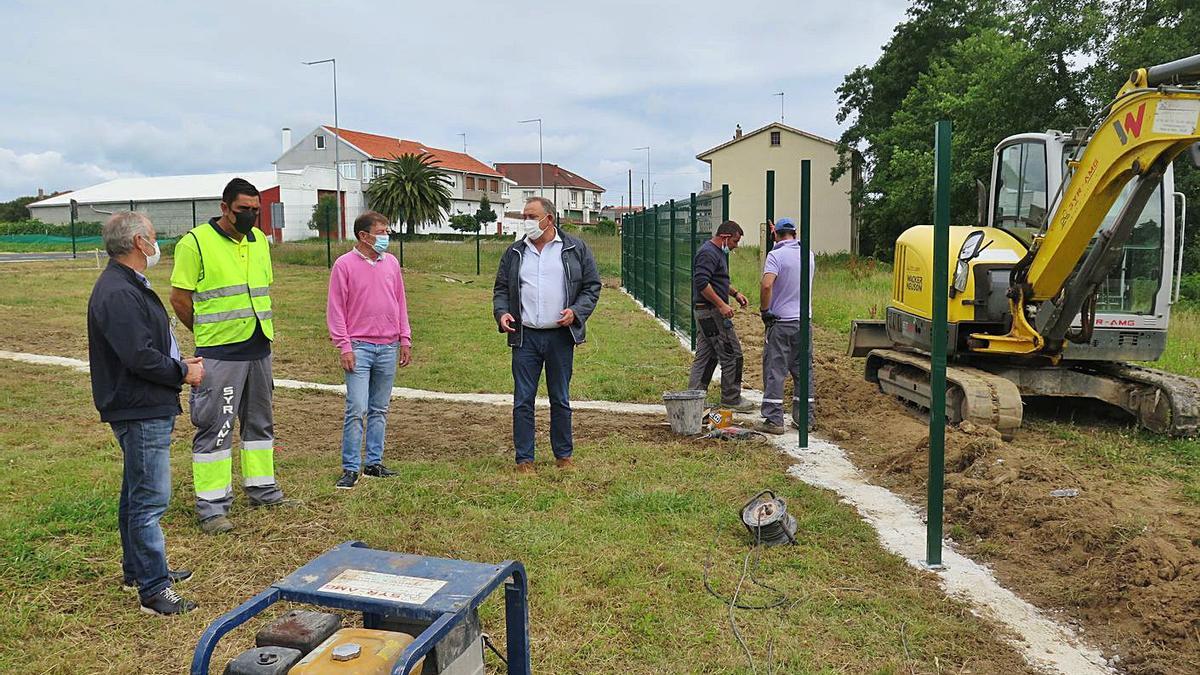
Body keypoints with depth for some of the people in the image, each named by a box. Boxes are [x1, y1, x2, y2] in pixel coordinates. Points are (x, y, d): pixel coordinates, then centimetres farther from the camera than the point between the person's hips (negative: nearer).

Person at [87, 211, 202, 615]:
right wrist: (184, 373, -12)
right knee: (150, 499, -6)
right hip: (140, 411, -12)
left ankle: (137, 570, 35)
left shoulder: (129, 286, 15)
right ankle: (154, 590, 0)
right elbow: (141, 358, -26)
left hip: (147, 410, 12)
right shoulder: (118, 294, -21)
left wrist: (180, 363, 8)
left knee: (137, 494, 21)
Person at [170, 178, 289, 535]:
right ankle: (211, 506, 6)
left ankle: (262, 489, 28)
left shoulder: (260, 240, 12)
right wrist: (207, 332, 1)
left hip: (259, 348, 7)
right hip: (219, 354, -7)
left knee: (260, 421, 15)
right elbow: (179, 298, -7)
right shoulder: (195, 242, -9)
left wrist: (263, 330, 13)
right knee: (215, 427, -2)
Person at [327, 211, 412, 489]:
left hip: (388, 347, 5)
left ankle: (374, 462, 20)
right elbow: (335, 309, -4)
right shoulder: (345, 265, -4)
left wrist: (405, 340, 10)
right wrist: (344, 347, -10)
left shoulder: (391, 263, 10)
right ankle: (350, 468, 1)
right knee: (357, 409, -7)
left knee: (380, 410, 11)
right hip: (359, 348, -4)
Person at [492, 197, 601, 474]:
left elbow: (592, 285, 5)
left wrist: (576, 311, -11)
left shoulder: (576, 249, 3)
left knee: (560, 399, 10)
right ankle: (524, 458, 13)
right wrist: (501, 312, -6)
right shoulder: (514, 252, 9)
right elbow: (501, 288, 13)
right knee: (523, 400, 2)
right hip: (525, 336, 1)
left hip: (560, 336, -1)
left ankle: (563, 455, 24)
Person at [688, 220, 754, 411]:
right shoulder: (708, 253, -15)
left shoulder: (718, 252, 19)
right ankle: (731, 399, 7)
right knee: (732, 355, -3)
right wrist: (722, 305, -23)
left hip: (705, 314, 11)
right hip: (711, 311, -11)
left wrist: (735, 293, 19)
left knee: (705, 356, 11)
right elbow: (702, 282, -26)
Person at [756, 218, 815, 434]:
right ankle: (804, 418, 17)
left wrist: (764, 310, -11)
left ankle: (774, 420, 1)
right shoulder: (809, 255, 7)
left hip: (781, 321, -5)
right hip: (804, 319, 6)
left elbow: (766, 285, -26)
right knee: (803, 371, 12)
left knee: (774, 371, 0)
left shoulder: (776, 255, -12)